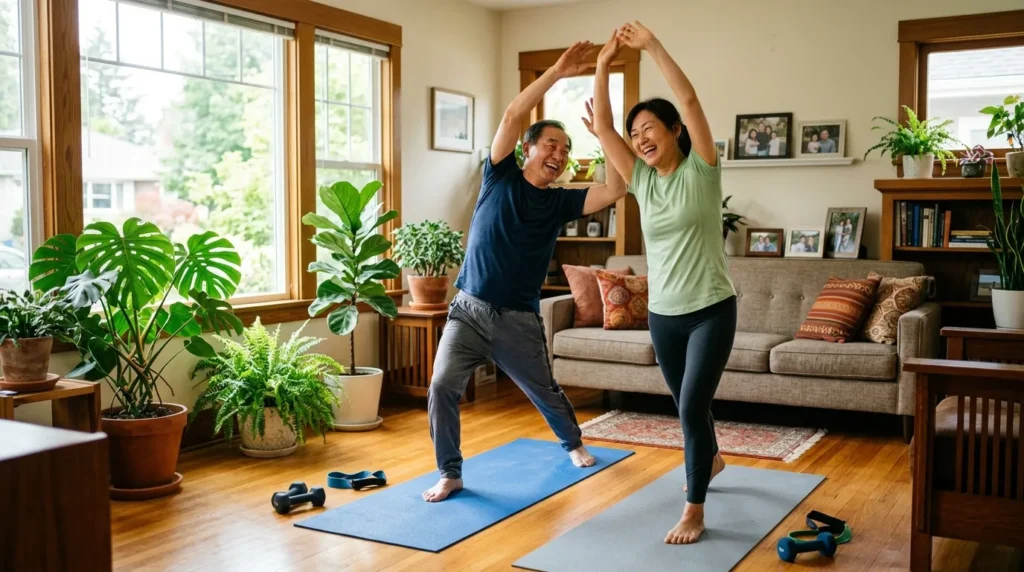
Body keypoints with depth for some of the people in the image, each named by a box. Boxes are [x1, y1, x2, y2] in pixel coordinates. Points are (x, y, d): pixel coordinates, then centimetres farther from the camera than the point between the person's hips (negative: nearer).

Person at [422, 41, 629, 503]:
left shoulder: (560, 203, 4)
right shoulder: (501, 177, 0)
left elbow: (615, 191, -10)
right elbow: (513, 115, -12)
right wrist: (558, 72, -14)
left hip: (520, 321, 2)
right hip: (469, 310, -1)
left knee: (545, 394, 17)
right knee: (442, 387, -17)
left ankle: (572, 443, 47)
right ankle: (450, 474, 2)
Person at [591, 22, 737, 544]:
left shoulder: (701, 170, -8)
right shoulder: (642, 181, 4)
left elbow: (688, 98, -19)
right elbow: (602, 125, -4)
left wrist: (651, 45, -21)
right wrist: (602, 65, -12)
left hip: (711, 310, -5)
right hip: (662, 315, 6)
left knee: (692, 406, -11)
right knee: (688, 404, 20)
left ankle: (693, 511, 0)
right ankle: (711, 459, 50)